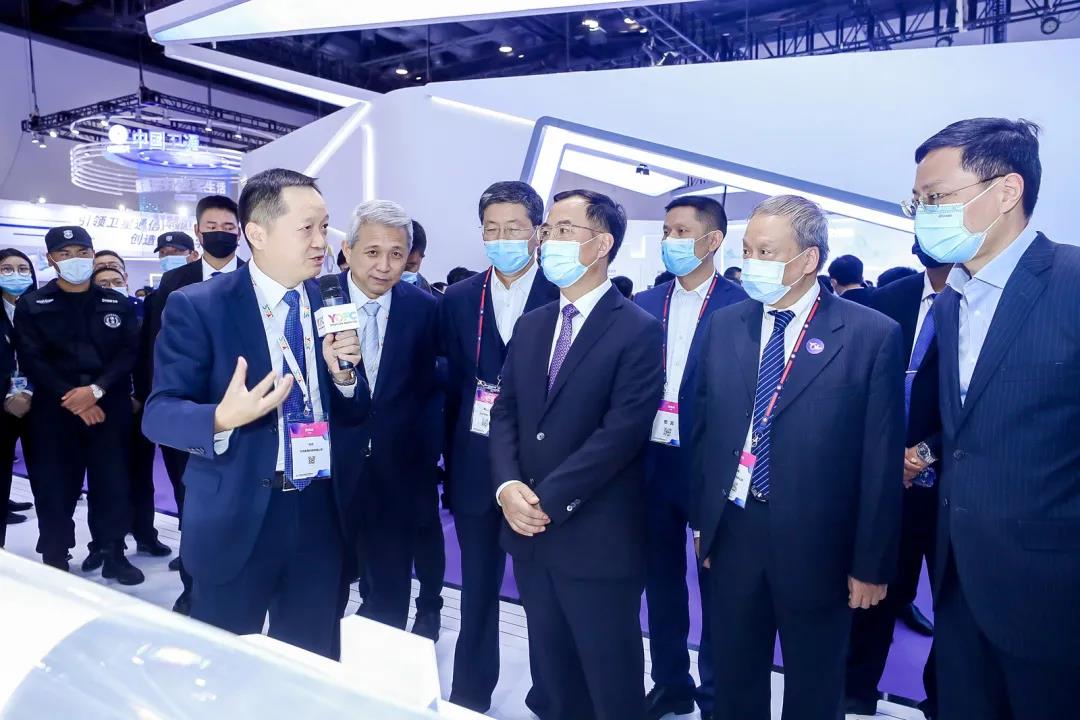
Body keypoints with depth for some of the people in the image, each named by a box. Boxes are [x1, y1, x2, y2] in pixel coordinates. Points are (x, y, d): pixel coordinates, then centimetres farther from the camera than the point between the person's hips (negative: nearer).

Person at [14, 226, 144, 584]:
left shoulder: (118, 304, 8)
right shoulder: (31, 305, 4)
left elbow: (129, 352, -1)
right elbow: (31, 360, -3)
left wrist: (96, 389, -14)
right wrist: (70, 398, -13)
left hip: (109, 407, 1)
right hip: (54, 409, -1)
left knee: (112, 482, 4)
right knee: (55, 486, 3)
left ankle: (113, 554, 18)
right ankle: (55, 561, 17)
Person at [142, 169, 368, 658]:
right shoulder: (196, 307, -8)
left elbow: (353, 414, 7)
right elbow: (158, 414, -12)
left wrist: (344, 375, -14)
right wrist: (223, 417, -31)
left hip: (324, 515, 4)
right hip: (237, 520, -3)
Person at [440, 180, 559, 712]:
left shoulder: (563, 297, -7)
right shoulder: (458, 299, 4)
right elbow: (450, 386, 5)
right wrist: (452, 462, 3)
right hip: (475, 470, 3)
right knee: (477, 593, 17)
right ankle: (469, 697, 35)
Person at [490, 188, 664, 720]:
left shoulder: (639, 330, -10)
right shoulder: (530, 326, 11)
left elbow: (622, 431, -18)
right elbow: (505, 412, 6)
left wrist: (548, 499, -18)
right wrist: (507, 486, -10)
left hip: (597, 539, -6)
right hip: (530, 531, 6)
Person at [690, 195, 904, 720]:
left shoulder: (872, 335, -10)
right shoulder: (723, 326, 2)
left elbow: (882, 461, -9)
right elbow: (704, 429, 6)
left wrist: (872, 563, -6)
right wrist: (701, 519, 6)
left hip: (816, 545, -3)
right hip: (732, 534, 3)